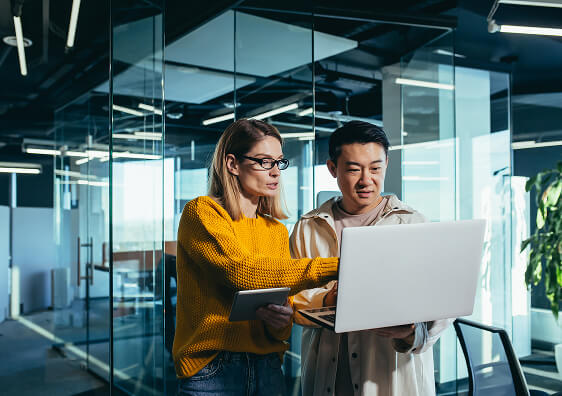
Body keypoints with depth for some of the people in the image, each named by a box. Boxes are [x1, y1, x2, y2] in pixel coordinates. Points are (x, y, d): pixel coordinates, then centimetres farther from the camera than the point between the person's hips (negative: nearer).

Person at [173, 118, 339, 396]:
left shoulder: (278, 232, 10)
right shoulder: (201, 212, -8)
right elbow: (241, 271, -24)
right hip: (210, 370, -5)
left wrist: (281, 321, -17)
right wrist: (334, 267, -27)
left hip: (268, 368, 5)